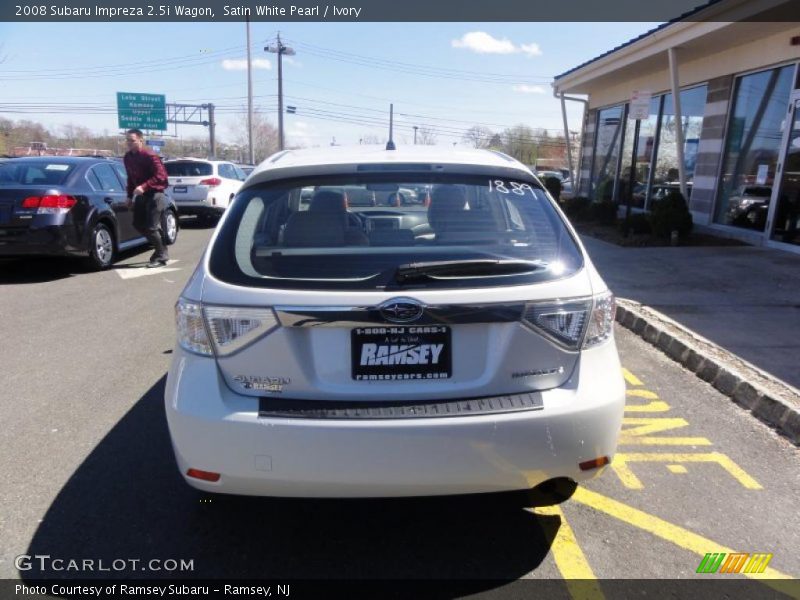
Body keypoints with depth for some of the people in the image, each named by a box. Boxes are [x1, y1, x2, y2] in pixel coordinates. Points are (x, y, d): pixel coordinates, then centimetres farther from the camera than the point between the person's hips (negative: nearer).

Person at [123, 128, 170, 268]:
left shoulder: (150, 156, -16)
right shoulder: (128, 157, 8)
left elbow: (160, 175, -22)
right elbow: (130, 177, 16)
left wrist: (144, 187, -29)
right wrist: (130, 196, 12)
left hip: (154, 194, -8)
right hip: (141, 195, 8)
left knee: (151, 227, -8)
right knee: (138, 224, 11)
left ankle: (161, 256, 8)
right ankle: (159, 249, 27)